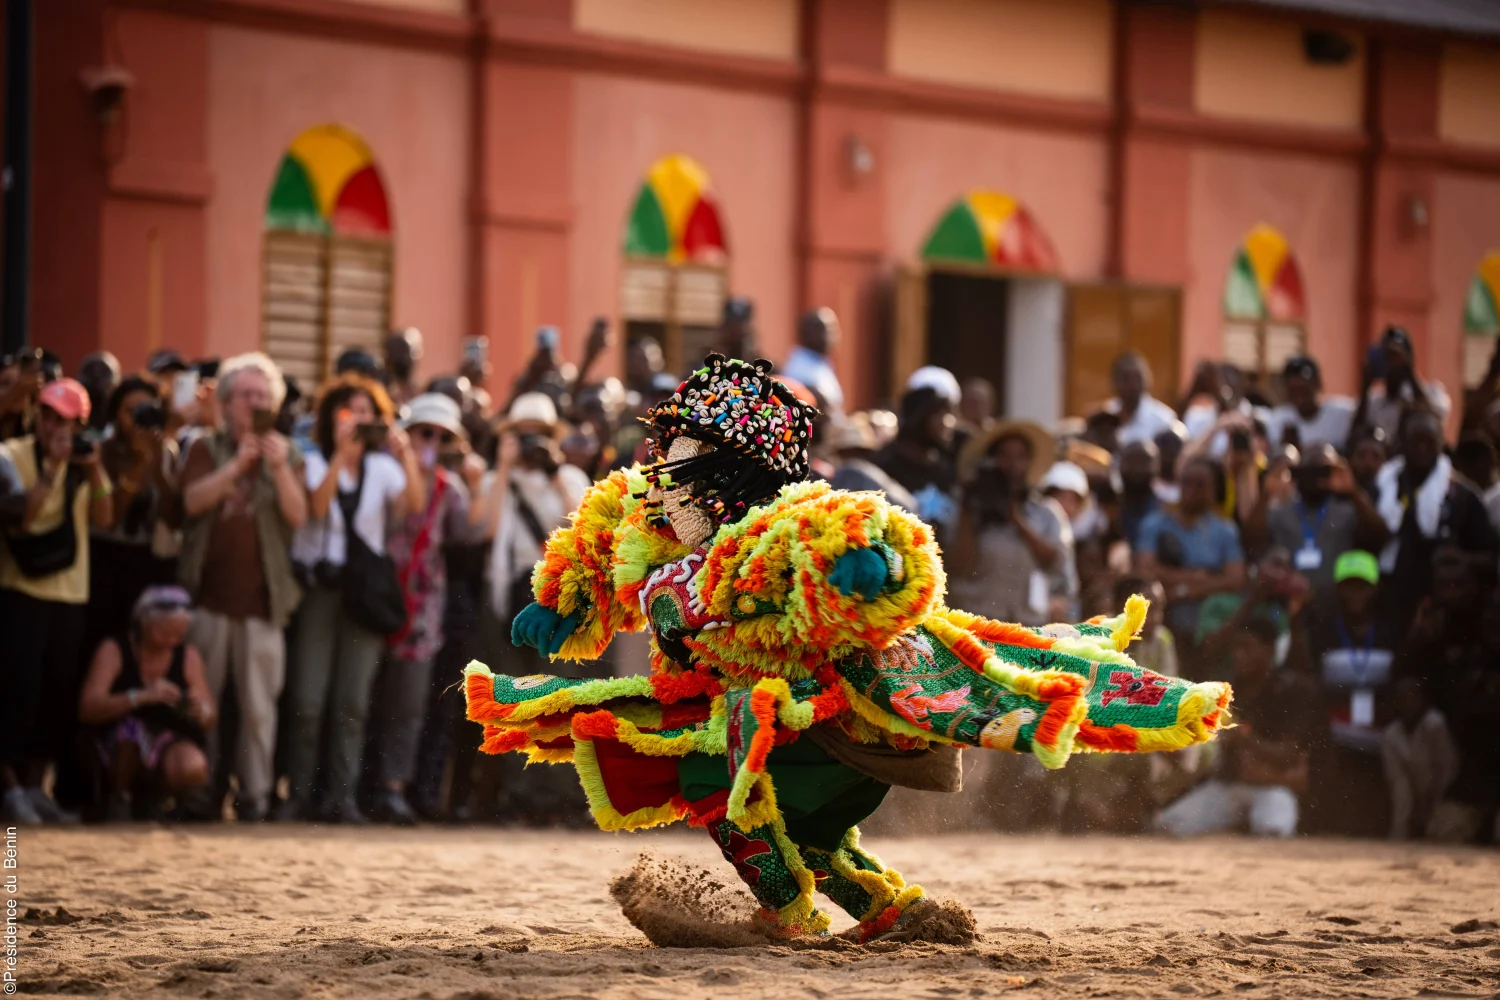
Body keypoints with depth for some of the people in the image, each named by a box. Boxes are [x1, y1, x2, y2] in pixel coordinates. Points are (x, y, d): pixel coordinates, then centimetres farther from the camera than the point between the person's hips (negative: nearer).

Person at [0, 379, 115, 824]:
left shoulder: (83, 460, 7)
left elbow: (104, 518, -3)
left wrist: (94, 470, -16)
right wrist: (52, 469, -23)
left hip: (71, 593, 5)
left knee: (59, 695, 6)